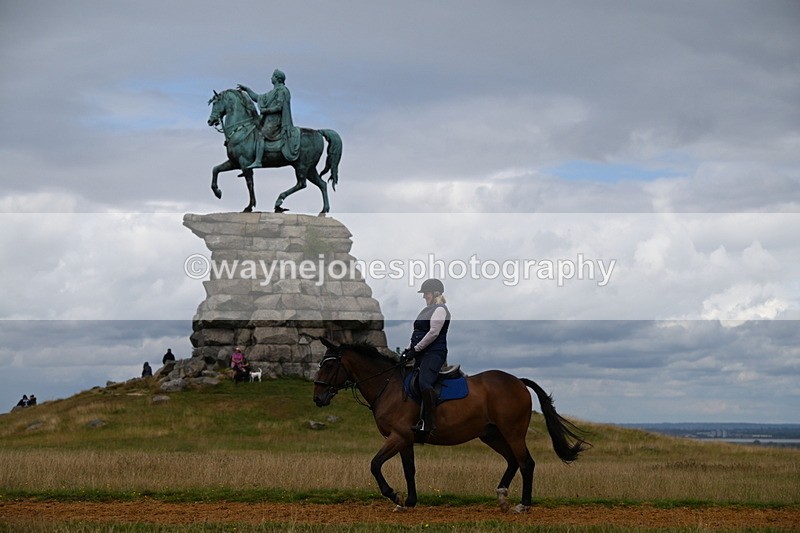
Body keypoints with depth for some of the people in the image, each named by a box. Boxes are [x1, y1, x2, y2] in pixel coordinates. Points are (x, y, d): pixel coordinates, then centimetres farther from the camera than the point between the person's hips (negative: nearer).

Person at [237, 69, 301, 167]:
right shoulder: (273, 92, 22)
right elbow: (258, 98, 27)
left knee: (260, 136, -25)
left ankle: (257, 161, -35)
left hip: (274, 121, -11)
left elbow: (279, 107, -17)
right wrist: (246, 89, 25)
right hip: (269, 120, 11)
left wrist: (266, 110, -14)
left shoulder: (281, 90, -7)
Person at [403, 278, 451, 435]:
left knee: (424, 383, -24)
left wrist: (416, 348, -16)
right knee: (420, 386, 10)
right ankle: (423, 421, 15)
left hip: (433, 353, -11)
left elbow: (433, 333, -18)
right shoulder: (428, 309, 21)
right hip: (422, 354, 11)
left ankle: (430, 425, -23)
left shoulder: (440, 310, -9)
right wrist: (409, 348, 14)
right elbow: (419, 332, 25)